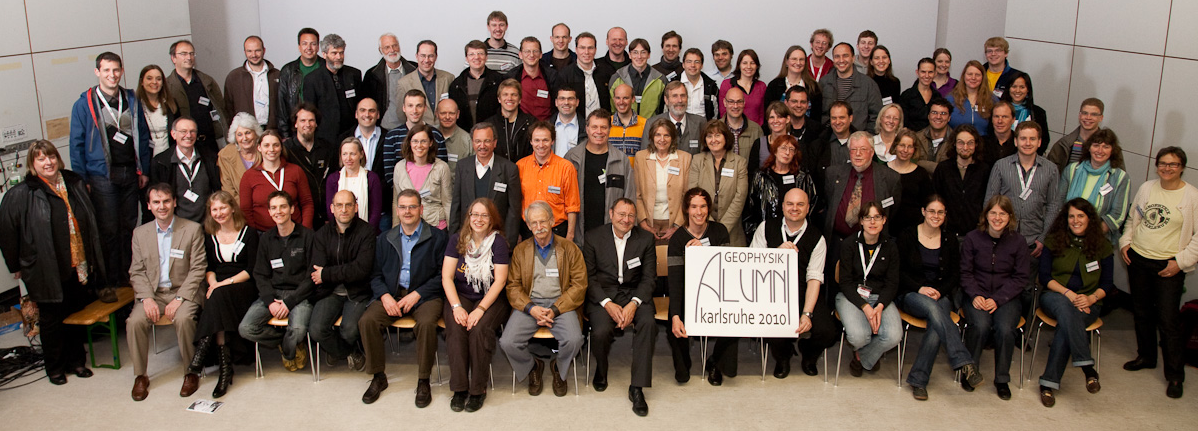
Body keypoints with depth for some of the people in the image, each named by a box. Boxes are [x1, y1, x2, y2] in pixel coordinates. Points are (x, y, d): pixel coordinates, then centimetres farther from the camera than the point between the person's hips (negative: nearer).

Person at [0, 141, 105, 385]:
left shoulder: (75, 183, 4)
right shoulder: (20, 195, -10)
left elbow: (89, 223, 13)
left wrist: (91, 260, 13)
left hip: (78, 267, 4)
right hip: (46, 272, -4)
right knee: (51, 319, 8)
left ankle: (76, 361, 32)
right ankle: (54, 367, 25)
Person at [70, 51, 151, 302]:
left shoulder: (131, 101, 9)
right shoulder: (84, 105, -2)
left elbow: (143, 136, 13)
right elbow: (77, 145, -1)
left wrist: (144, 169, 9)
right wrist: (81, 180, -6)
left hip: (130, 173, 4)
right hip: (102, 176, -4)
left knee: (130, 226, 9)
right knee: (108, 230, -3)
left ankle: (130, 273, 21)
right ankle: (106, 283, 5)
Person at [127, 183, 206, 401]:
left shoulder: (193, 230, -1)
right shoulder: (140, 233, 9)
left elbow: (197, 269, -5)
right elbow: (136, 272, 7)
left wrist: (179, 299, -15)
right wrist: (147, 298, -10)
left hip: (183, 291, -3)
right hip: (152, 293, 3)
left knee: (183, 319, -32)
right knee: (135, 321, -23)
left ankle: (192, 372, -13)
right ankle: (140, 376, -4)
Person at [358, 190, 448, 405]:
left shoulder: (437, 237, 3)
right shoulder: (385, 239, 15)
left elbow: (442, 275, -3)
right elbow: (376, 274, 12)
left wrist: (417, 294, -13)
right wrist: (385, 296, -8)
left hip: (424, 295, -3)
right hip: (391, 293, 3)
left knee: (427, 323, -33)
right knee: (367, 321, -23)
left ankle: (423, 381, -15)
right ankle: (378, 377, -5)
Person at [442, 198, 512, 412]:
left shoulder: (498, 242, -4)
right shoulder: (457, 240, 3)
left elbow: (500, 281, -10)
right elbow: (447, 276, -1)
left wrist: (480, 309, -21)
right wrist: (456, 306, -16)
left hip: (491, 298, -2)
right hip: (460, 296, 2)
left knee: (479, 329, -30)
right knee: (456, 328, -28)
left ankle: (478, 389, -17)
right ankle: (459, 388, -20)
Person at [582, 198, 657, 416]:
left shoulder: (646, 239, 4)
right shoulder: (594, 237, 1)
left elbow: (649, 278, 2)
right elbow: (589, 277, -1)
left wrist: (633, 304, -16)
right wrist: (608, 304, -15)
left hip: (634, 293, 1)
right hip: (602, 294, -1)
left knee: (648, 324, -29)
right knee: (601, 331, -29)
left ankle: (637, 387, -19)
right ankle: (601, 370, 8)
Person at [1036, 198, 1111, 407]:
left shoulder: (1103, 246, 7)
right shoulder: (1054, 241, 5)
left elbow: (1107, 283, 6)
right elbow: (1044, 276, 0)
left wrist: (1091, 298, -14)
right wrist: (1068, 293, -15)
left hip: (1088, 303, 0)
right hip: (1055, 296, 0)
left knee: (1066, 326, -33)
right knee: (1065, 306, -39)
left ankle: (1049, 382, -31)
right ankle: (1087, 367, -43)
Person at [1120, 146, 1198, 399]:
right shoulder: (1146, 188, 6)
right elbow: (1132, 219, 18)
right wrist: (1125, 242, 5)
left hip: (1169, 266, -5)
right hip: (1138, 259, 5)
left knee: (1168, 320, -5)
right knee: (1141, 313, 16)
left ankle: (1175, 375, 5)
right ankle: (1146, 357, 34)